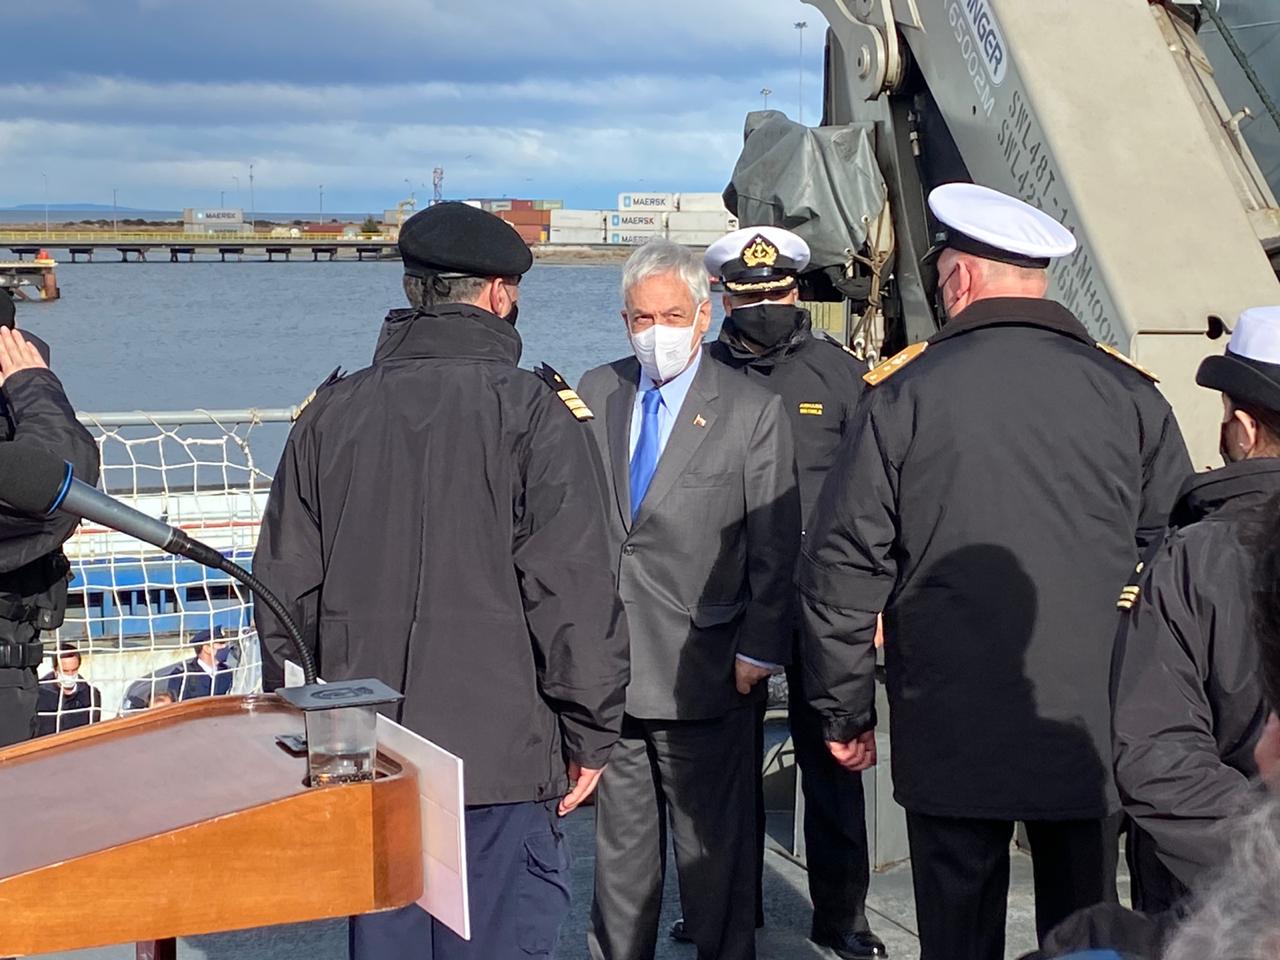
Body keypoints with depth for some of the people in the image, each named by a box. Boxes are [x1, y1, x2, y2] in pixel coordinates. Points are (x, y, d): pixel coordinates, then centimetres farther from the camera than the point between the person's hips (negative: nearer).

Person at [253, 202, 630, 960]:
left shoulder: (332, 414, 6)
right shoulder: (535, 411, -8)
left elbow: (286, 589, 9)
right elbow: (575, 593, -12)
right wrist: (590, 733, -3)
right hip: (501, 755, -4)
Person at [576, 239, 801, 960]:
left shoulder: (754, 412, -3)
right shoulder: (594, 395, 8)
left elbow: (775, 548, -4)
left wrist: (759, 651, -9)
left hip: (705, 673, -3)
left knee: (715, 843, 6)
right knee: (618, 835, 15)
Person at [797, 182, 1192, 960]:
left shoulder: (905, 394, -6)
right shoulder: (1130, 395, -1)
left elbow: (841, 570, -5)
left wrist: (845, 712, 5)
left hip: (950, 737, -1)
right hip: (1094, 734, 2)